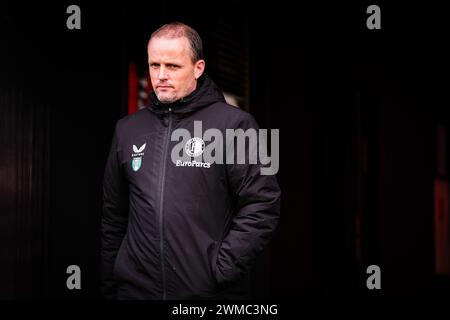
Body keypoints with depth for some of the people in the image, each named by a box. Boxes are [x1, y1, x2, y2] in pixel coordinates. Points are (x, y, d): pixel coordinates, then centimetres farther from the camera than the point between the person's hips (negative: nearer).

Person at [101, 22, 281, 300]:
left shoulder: (234, 124, -5)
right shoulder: (128, 129, 10)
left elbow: (262, 206, -10)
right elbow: (113, 218, 15)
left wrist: (223, 268, -14)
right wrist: (109, 286, 13)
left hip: (211, 292, -4)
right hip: (135, 289, 4)